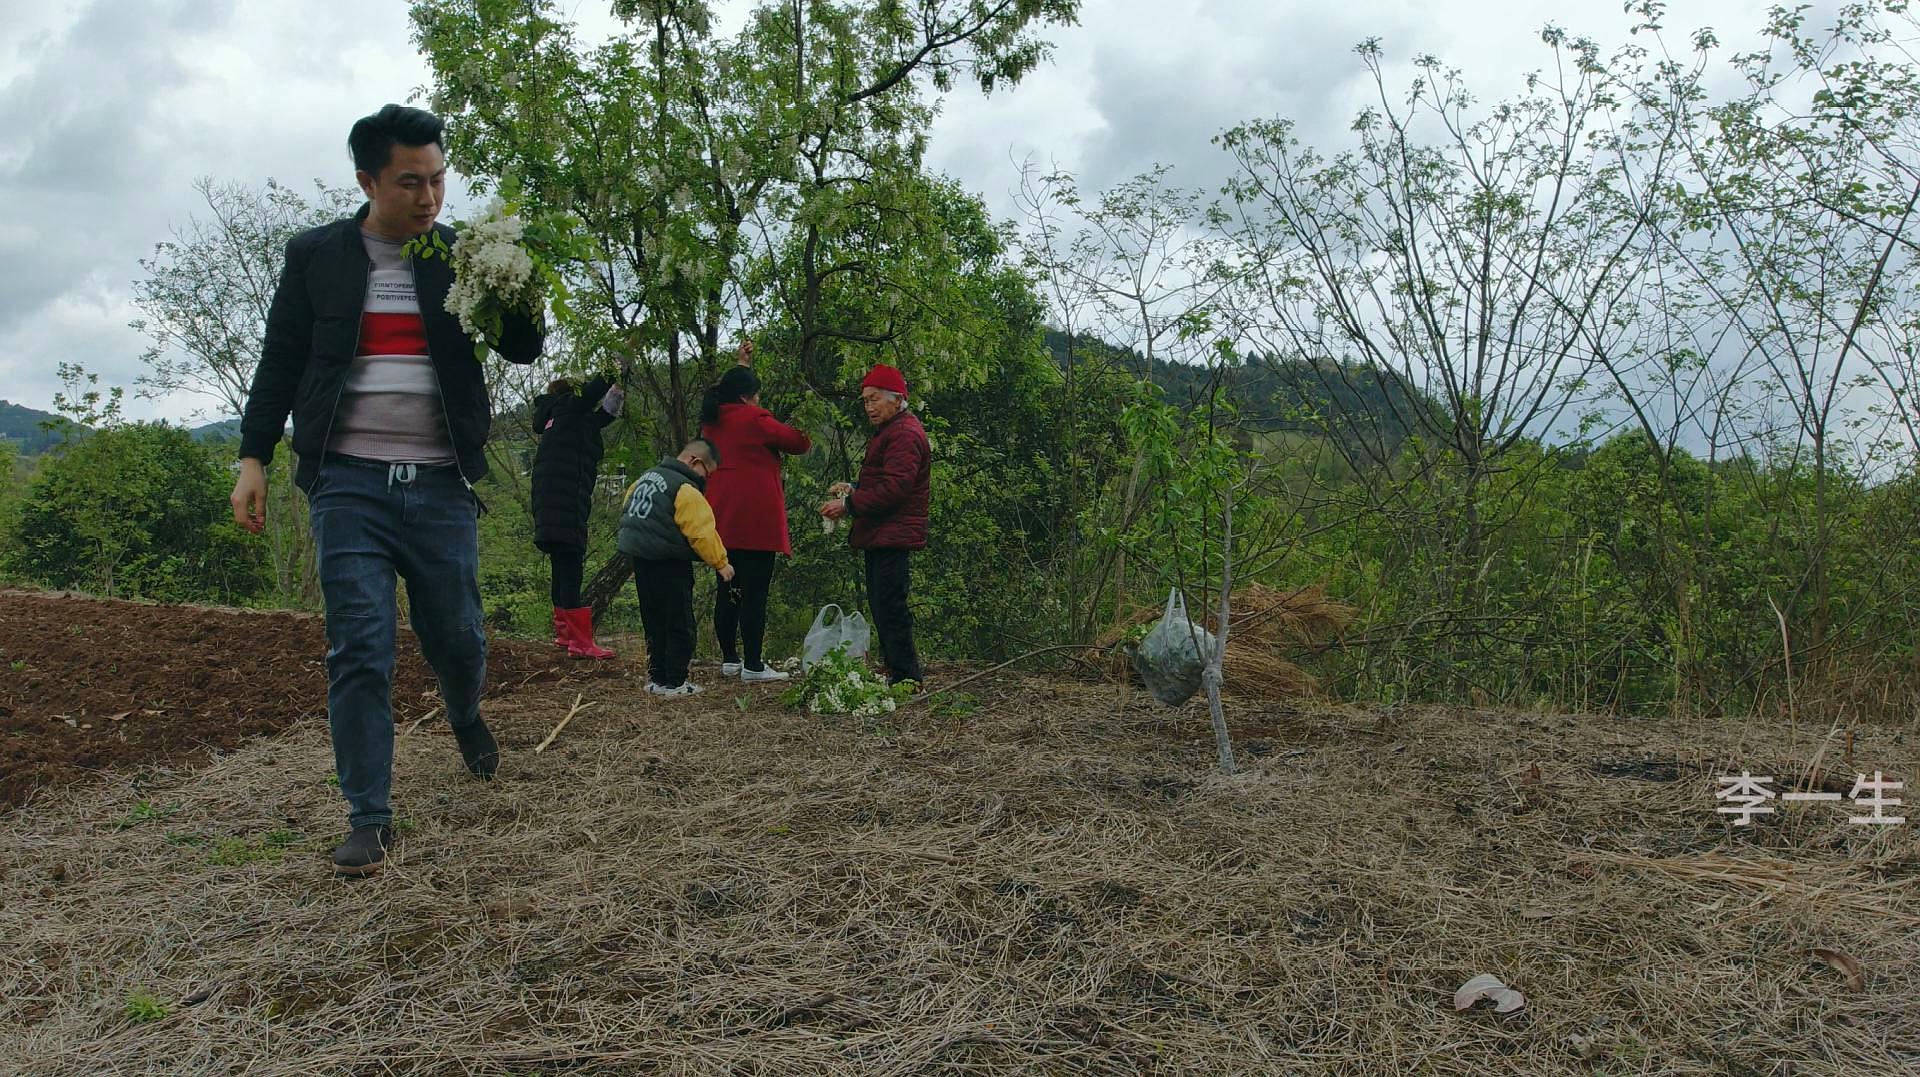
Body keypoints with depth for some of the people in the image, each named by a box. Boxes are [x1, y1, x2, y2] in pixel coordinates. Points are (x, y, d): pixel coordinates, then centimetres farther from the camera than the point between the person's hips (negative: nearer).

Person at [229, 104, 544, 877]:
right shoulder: (315, 256, 5)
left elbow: (524, 348, 1)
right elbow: (280, 362, 7)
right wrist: (253, 458, 0)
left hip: (440, 484, 1)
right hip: (349, 483, -1)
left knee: (457, 639, 9)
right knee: (359, 651, -5)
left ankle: (465, 718, 44)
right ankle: (369, 820, 2)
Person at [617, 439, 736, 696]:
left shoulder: (647, 476, 12)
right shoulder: (686, 490, -16)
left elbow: (627, 512, 19)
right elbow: (703, 533, -16)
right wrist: (721, 563, -6)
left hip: (639, 559, 9)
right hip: (668, 565, -9)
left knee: (654, 624, 16)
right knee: (680, 626, 1)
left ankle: (657, 678, 21)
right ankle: (674, 682, 3)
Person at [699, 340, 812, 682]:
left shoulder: (712, 421, 12)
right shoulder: (754, 420, -10)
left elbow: (732, 391, 35)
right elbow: (798, 442, -2)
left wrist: (742, 365, 43)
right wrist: (806, 435, 20)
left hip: (722, 519, 8)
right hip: (755, 519, -8)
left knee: (728, 590, 13)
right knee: (755, 592, -6)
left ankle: (729, 659, 18)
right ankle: (753, 665, -5)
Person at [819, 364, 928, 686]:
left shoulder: (904, 433, -14)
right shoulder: (890, 430, 22)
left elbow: (894, 488, -23)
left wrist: (849, 505, -21)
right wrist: (854, 489, 14)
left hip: (892, 536, -11)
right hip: (881, 535, 11)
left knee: (889, 607, -12)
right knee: (882, 604, 15)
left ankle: (907, 677, -8)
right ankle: (898, 673, 22)